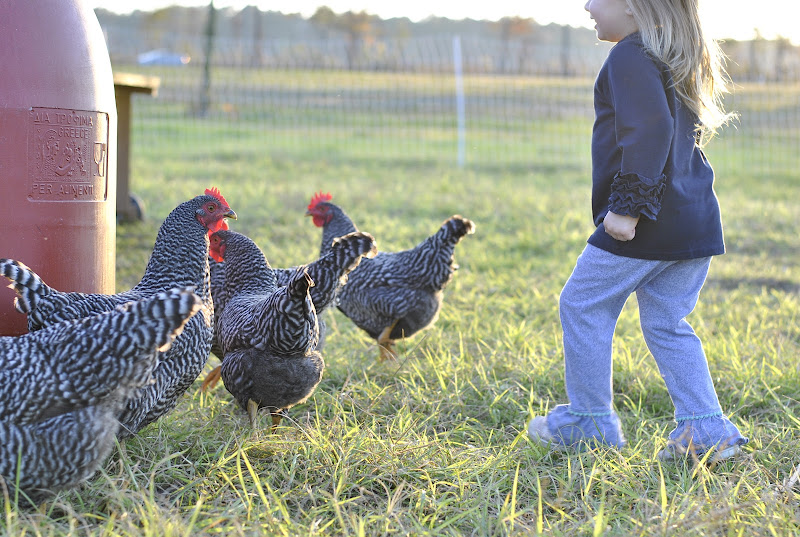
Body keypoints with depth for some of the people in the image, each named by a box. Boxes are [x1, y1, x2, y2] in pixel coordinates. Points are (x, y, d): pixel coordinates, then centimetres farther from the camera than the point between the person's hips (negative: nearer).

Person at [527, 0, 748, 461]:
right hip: (696, 221, 9)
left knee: (584, 306, 5)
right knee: (667, 324, 14)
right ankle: (706, 429, 8)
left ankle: (589, 422, 12)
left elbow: (650, 131, -23)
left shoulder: (631, 56, -12)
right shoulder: (680, 58, 18)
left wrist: (628, 206, -23)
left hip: (645, 227, -9)